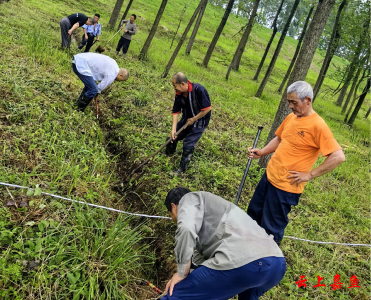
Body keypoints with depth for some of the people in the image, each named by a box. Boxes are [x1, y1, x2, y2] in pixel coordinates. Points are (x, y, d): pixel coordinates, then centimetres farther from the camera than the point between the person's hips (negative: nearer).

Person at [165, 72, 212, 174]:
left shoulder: (199, 90, -31)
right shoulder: (179, 94, -12)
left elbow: (207, 108, -26)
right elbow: (176, 111, -8)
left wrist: (193, 119, -18)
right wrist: (174, 129, -16)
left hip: (200, 120, -6)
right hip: (186, 119, 6)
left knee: (188, 144, -11)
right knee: (173, 137, 9)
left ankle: (182, 169, 6)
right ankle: (168, 155, 37)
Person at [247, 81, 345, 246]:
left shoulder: (318, 126, -19)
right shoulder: (291, 117, 4)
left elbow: (338, 157, -22)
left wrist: (310, 175, -19)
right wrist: (262, 152, 3)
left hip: (286, 186, -8)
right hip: (269, 175, 8)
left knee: (271, 227, 6)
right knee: (253, 213, 23)